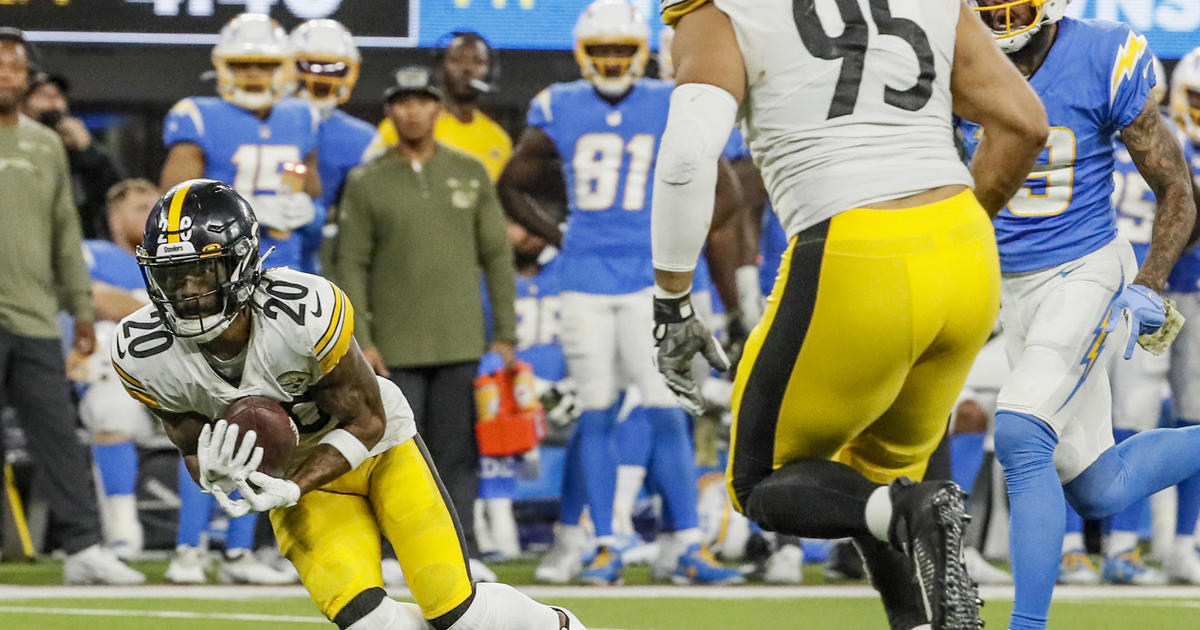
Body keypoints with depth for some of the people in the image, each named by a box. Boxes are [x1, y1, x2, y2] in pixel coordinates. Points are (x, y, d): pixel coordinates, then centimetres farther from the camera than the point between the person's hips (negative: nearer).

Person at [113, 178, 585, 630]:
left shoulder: (305, 312, -35)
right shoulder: (144, 355, -23)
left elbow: (366, 422, -20)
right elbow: (194, 451, -8)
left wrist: (289, 489, -33)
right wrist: (213, 475, -33)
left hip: (378, 446, -2)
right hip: (296, 473, 3)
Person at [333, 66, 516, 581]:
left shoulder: (470, 175, 8)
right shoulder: (367, 183, 3)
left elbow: (497, 257, 10)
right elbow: (351, 265, 3)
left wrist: (505, 334, 5)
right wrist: (361, 340, -6)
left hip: (460, 342, 1)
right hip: (395, 345, -1)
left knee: (458, 452, 0)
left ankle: (460, 549, 3)